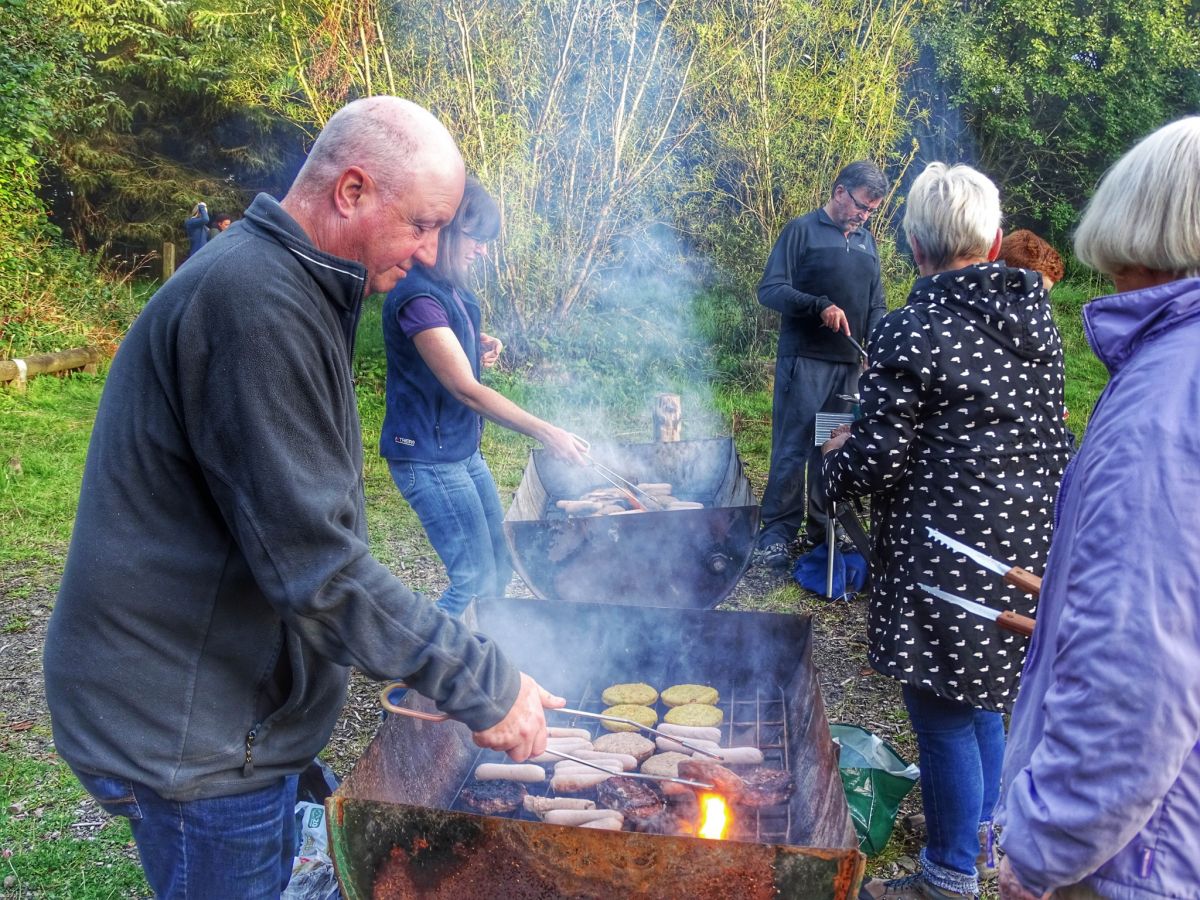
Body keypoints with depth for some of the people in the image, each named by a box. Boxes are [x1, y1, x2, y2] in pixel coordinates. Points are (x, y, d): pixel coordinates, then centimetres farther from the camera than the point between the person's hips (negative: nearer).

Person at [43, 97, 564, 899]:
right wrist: (481, 683, -21)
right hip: (194, 736, -9)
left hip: (238, 705, 9)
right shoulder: (256, 302, -25)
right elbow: (315, 564, -28)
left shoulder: (281, 284, 10)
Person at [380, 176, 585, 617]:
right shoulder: (418, 295, -20)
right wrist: (545, 432, -23)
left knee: (499, 569, 14)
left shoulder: (456, 291, 8)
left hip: (464, 449, 10)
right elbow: (465, 390, -24)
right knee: (476, 583, -7)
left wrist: (481, 350, 3)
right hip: (429, 456, -9)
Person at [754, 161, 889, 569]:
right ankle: (776, 534, -1)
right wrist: (820, 306, -21)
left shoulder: (867, 242, 18)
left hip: (849, 364, 6)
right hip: (804, 359, -6)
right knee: (792, 449, -7)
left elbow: (876, 305, 20)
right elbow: (769, 290, -8)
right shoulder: (802, 230, -1)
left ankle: (824, 529, 18)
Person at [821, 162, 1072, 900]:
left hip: (948, 552, -8)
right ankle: (985, 828, 44)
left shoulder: (914, 330, -18)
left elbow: (878, 461, -17)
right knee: (984, 691, 25)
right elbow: (1050, 428, 14)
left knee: (943, 715, 7)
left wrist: (837, 456, 5)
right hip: (1028, 537, 8)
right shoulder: (1035, 311, 5)